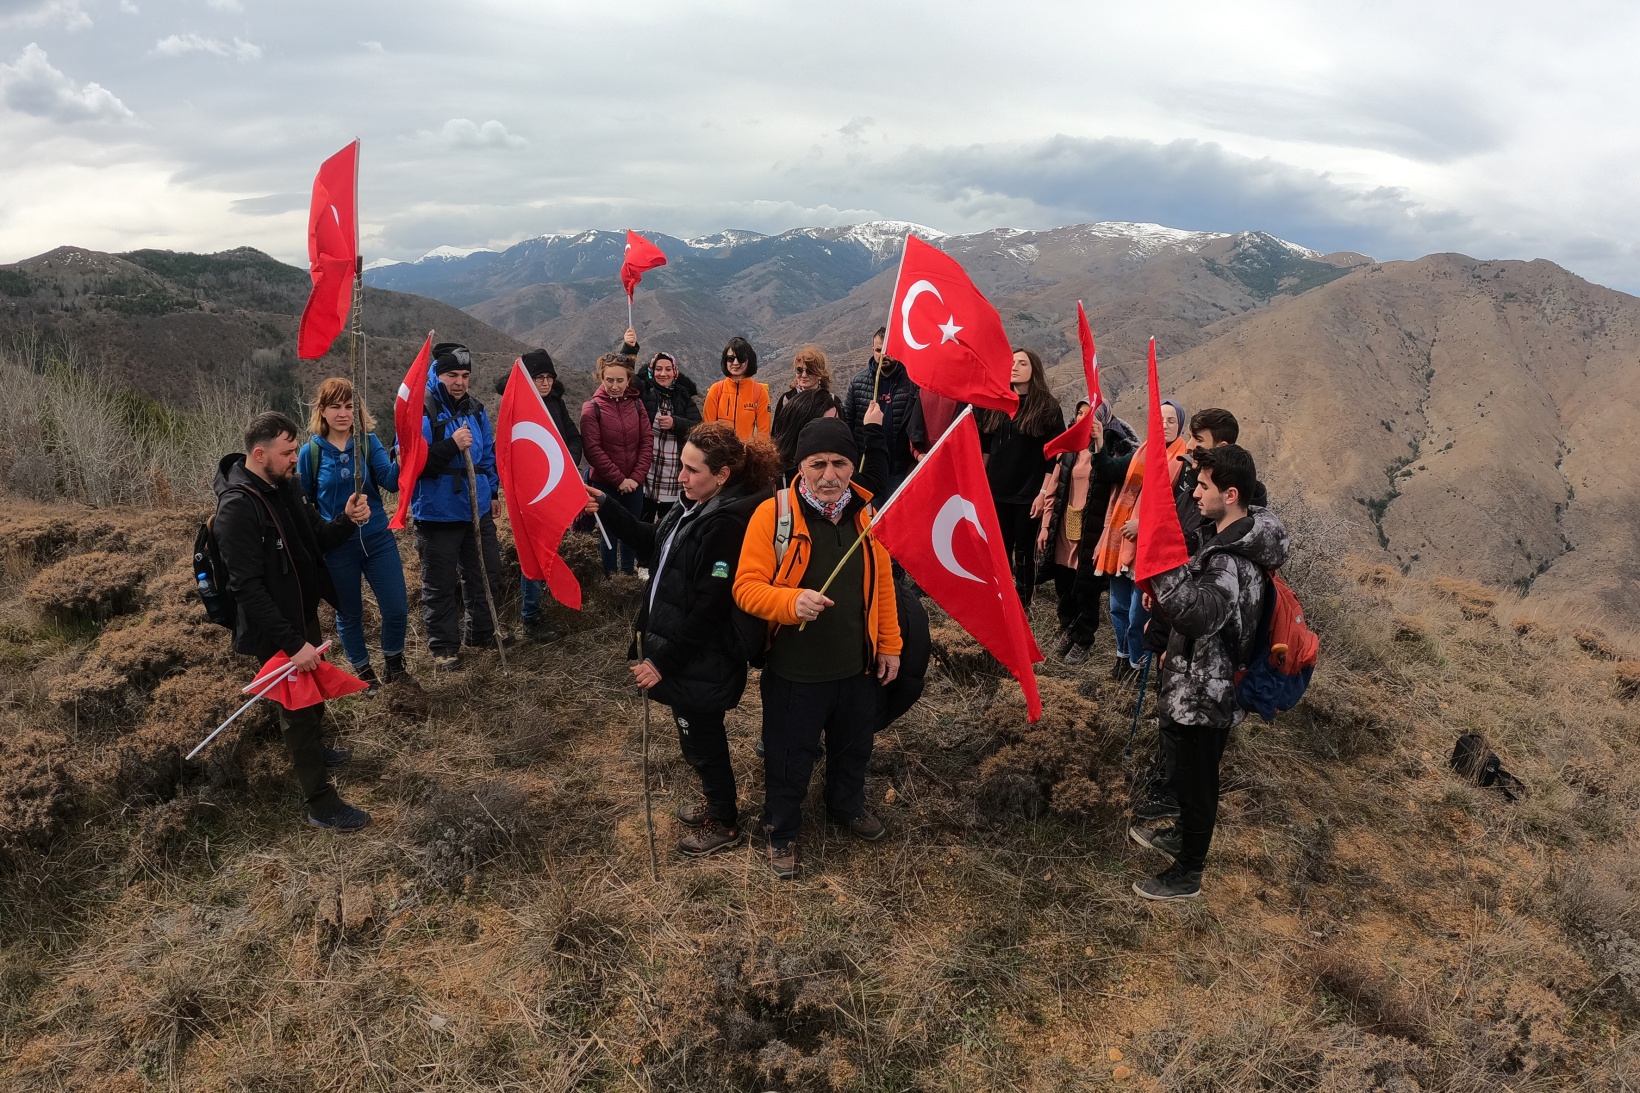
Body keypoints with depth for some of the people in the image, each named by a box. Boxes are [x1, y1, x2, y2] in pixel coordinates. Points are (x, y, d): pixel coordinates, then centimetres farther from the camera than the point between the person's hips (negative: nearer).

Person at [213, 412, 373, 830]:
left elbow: (318, 539, 11)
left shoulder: (284, 485, 1)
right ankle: (321, 803, 12)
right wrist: (294, 643, -29)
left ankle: (312, 749, 51)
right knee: (299, 706, 1)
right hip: (275, 629, -8)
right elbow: (248, 589, -28)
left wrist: (347, 521, -11)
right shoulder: (237, 508, -27)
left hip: (303, 613, 9)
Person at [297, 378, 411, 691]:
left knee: (397, 609, 3)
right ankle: (363, 671, 34)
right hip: (336, 547, -1)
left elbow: (391, 482, -17)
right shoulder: (312, 451, -5)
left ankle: (393, 664, 29)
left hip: (378, 539, 1)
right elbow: (304, 501, 5)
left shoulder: (369, 442, -4)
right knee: (349, 615, 13)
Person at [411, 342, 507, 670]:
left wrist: (492, 492, 20)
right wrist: (451, 446, -29)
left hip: (478, 510, 6)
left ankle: (481, 632, 36)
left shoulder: (475, 409, 7)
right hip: (437, 516, -6)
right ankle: (443, 646, 19)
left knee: (486, 575, 17)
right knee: (440, 585, 4)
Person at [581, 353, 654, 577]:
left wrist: (636, 477, -8)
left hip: (633, 483, 3)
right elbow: (593, 449, -13)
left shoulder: (636, 405, 2)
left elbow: (647, 442, 1)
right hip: (605, 483, -3)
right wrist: (619, 479, -14)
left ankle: (629, 573, 33)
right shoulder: (592, 408, -9)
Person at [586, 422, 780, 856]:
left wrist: (663, 661, -20)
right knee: (700, 735, 25)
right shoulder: (696, 505, 3)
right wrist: (606, 509, 11)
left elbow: (708, 608, -27)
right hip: (679, 651, 9)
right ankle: (717, 799, 48)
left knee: (701, 740, 10)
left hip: (700, 663, -9)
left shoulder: (728, 524, -27)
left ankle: (725, 824, 32)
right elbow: (654, 544, 19)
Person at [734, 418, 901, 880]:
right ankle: (781, 832, 37)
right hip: (795, 669, -4)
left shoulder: (865, 512, -2)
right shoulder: (773, 513, -17)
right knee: (790, 757, 12)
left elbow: (882, 582, 7)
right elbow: (746, 587, -18)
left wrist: (889, 644, 7)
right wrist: (792, 602, -36)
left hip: (858, 665, 4)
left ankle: (847, 804, 53)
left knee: (854, 746, 25)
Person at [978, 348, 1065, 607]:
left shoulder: (1048, 407, -3)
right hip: (997, 491, 4)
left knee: (1024, 551, 2)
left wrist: (1044, 492, -12)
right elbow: (985, 447, 14)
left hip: (1028, 494, -4)